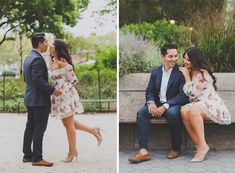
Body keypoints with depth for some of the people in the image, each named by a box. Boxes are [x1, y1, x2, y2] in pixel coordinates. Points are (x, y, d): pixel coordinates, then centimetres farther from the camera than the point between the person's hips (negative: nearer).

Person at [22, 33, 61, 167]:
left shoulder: (28, 57, 13)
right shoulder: (37, 59, -18)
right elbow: (38, 80, -25)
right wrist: (53, 90, -19)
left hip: (30, 98, 10)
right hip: (40, 100, -10)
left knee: (30, 127, 14)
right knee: (39, 129, -5)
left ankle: (27, 155, 21)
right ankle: (37, 158, -1)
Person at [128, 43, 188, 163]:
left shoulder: (181, 72, -5)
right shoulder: (155, 71, 11)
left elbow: (183, 95, -13)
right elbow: (149, 90, 12)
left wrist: (165, 106, -24)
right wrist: (151, 102, -13)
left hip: (173, 105, -4)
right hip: (157, 104, 4)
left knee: (172, 113, -38)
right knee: (141, 113, -23)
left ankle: (176, 148, -16)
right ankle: (143, 151, -30)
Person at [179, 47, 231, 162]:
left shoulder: (203, 74, -9)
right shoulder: (189, 72, 16)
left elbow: (193, 94, -12)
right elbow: (187, 94, 19)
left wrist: (187, 77, -4)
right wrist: (185, 74, 9)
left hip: (212, 105, -7)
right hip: (197, 105, 7)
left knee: (193, 109, -38)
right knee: (184, 111, -28)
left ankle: (202, 145, -34)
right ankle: (198, 145, -29)